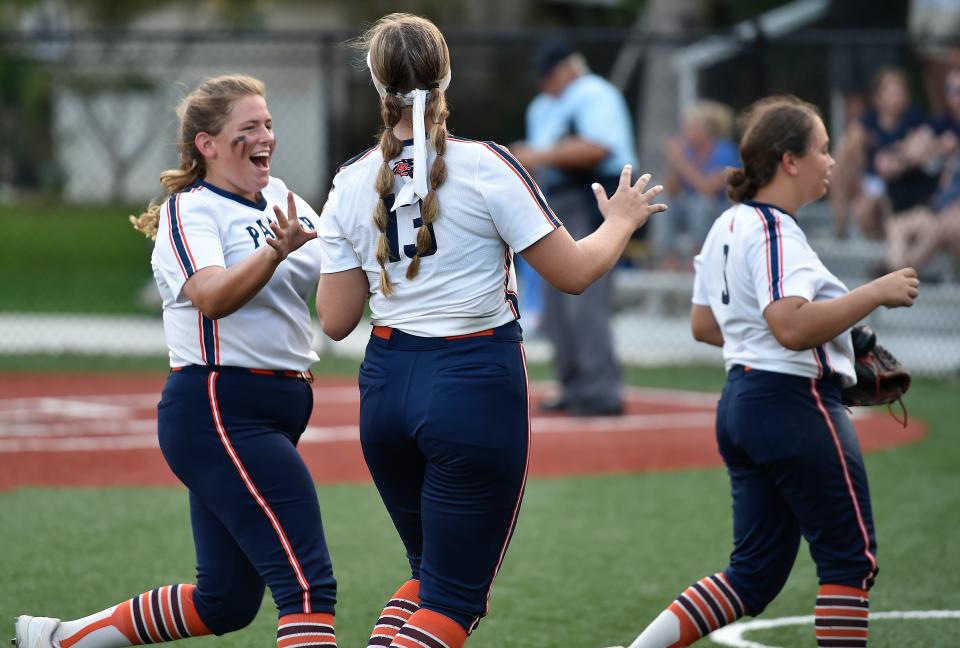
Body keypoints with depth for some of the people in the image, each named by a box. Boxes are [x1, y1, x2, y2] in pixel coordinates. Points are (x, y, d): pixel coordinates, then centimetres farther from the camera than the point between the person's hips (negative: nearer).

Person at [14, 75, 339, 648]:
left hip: (274, 416, 9)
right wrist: (276, 251, -40)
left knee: (227, 601, 14)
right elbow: (213, 296, -25)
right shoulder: (189, 211, -7)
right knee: (308, 584, -18)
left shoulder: (279, 199, 15)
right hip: (218, 411, -9)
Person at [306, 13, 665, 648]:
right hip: (477, 385, -5)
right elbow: (573, 272, -7)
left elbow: (335, 321, 3)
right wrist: (620, 221, 12)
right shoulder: (486, 167, -10)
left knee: (430, 573, 23)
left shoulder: (352, 184, 2)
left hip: (388, 383, 5)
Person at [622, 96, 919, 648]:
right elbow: (791, 325, -29)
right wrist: (876, 293, -24)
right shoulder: (775, 231, -16)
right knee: (851, 557, 1)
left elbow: (703, 324, 21)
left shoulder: (728, 225, 14)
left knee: (757, 572, 12)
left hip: (740, 405, 10)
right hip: (797, 406, -10)